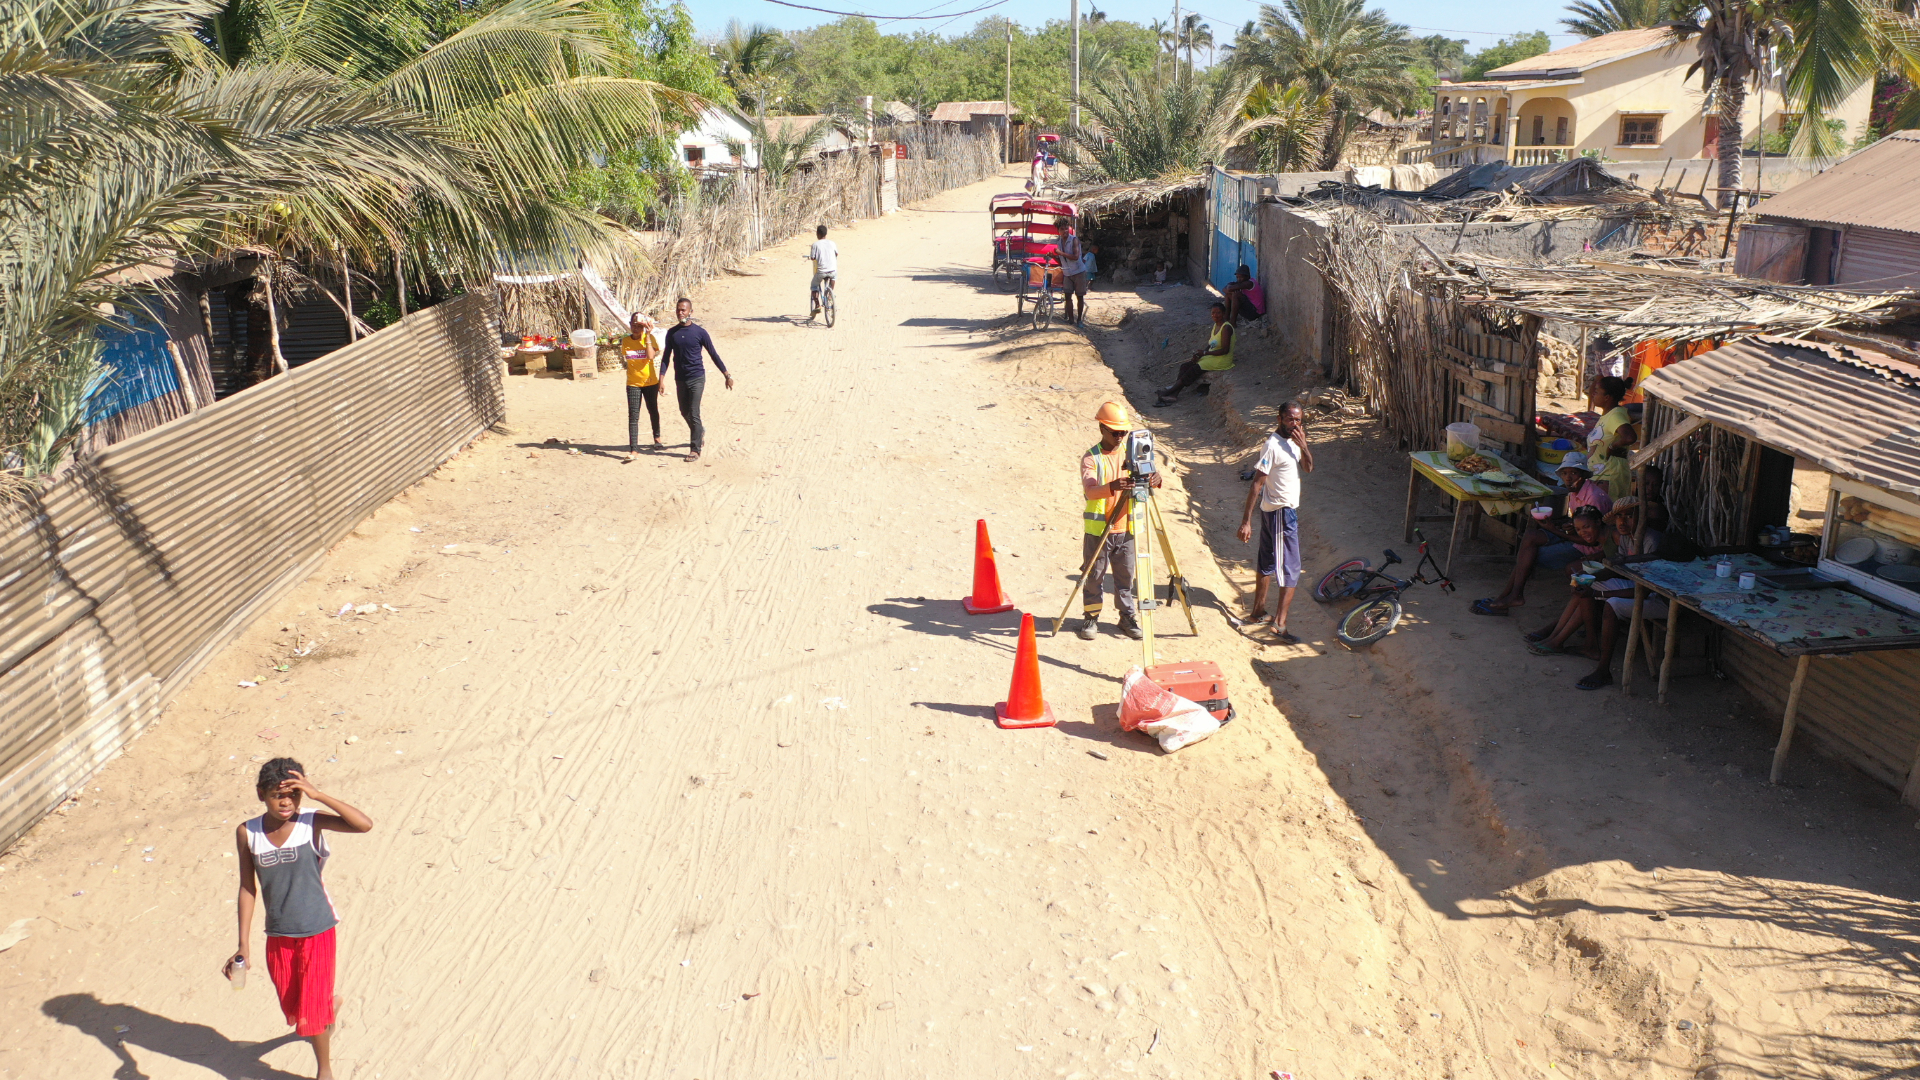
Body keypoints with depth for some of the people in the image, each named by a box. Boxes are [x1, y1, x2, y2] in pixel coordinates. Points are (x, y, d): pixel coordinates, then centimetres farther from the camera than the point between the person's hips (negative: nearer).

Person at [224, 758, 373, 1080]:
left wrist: (318, 795, -34)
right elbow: (248, 888, -1)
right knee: (292, 1007, 20)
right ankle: (331, 1004, 54)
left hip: (317, 932, -4)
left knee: (312, 1009, 3)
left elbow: (365, 824, -32)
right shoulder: (247, 833, -9)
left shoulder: (311, 823, -17)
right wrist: (244, 946, -2)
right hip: (278, 936, 4)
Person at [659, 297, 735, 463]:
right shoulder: (672, 333, 4)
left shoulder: (699, 332, -6)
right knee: (684, 412, 15)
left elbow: (713, 354, -1)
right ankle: (700, 431, 43)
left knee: (693, 414, -9)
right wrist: (661, 378, -4)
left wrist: (727, 375, -1)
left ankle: (695, 449, -2)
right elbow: (667, 357, 7)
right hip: (680, 379, 5)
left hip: (696, 378, -4)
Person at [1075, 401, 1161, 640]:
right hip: (1097, 530, -3)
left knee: (1126, 576, 11)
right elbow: (1090, 491, -26)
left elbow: (1146, 472, -2)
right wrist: (1112, 487, -46)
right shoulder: (1091, 457, -11)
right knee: (1093, 576, 6)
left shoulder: (1129, 452, 3)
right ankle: (1091, 617, 21)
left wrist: (1155, 479, -27)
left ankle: (1128, 617, 24)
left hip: (1125, 529, 3)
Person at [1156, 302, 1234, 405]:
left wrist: (1205, 353, -21)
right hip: (1211, 357, 9)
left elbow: (1225, 350, -22)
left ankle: (1171, 390, -8)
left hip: (1222, 360, -9)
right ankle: (1172, 395, -14)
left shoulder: (1226, 328, -17)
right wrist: (1198, 355, -3)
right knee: (1185, 366, -6)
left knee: (1194, 370, -19)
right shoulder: (1215, 325, 11)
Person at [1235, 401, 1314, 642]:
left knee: (1267, 562, 18)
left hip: (1286, 510, 9)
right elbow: (1256, 484, -22)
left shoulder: (1292, 441, 6)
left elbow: (1308, 467, 5)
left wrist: (1303, 444, -13)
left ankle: (1258, 611, 30)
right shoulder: (1273, 446, -21)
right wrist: (1246, 521, -24)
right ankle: (1279, 623, -9)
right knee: (1291, 568, -8)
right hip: (1282, 512, -9)